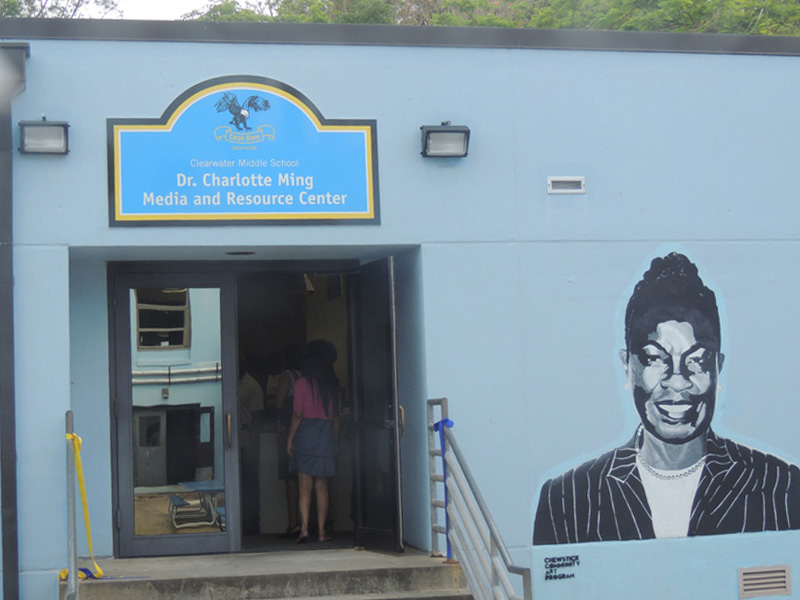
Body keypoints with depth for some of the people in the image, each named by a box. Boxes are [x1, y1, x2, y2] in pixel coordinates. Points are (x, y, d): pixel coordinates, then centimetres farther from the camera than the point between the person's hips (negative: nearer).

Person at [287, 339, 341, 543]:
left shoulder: (302, 383, -4)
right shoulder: (333, 386, 6)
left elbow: (297, 414, -6)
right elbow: (336, 417, 7)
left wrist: (290, 439, 0)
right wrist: (336, 442, 14)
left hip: (305, 436, -3)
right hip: (326, 438, 3)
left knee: (305, 486, -1)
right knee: (322, 487, 7)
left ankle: (304, 528, -10)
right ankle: (322, 531, 5)